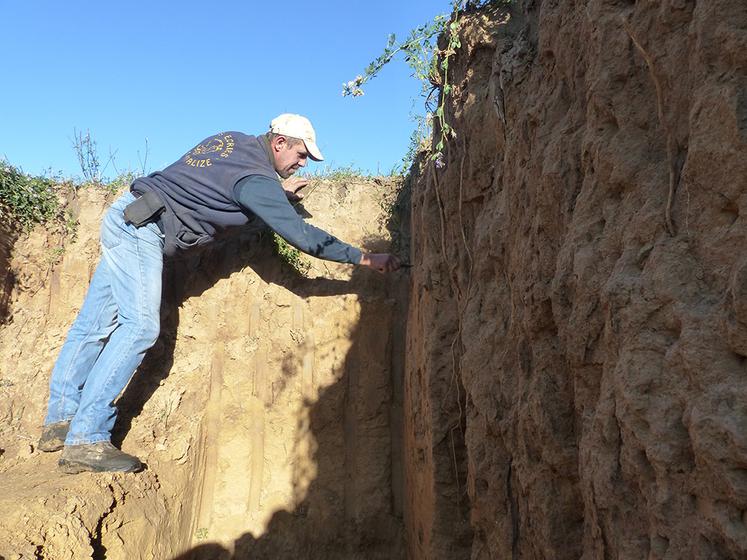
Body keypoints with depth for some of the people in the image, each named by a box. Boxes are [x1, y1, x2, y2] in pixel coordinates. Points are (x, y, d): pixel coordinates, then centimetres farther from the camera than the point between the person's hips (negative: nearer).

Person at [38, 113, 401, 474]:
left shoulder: (233, 140, 11)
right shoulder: (256, 177, -16)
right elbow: (301, 234, -20)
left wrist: (281, 193, 26)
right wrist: (364, 258, -15)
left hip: (125, 218, 10)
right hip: (141, 228, -10)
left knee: (94, 325, 10)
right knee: (140, 326, -15)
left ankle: (61, 421, 18)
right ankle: (85, 442, -14)